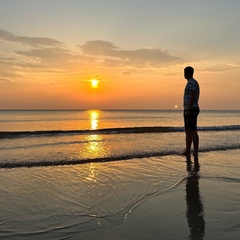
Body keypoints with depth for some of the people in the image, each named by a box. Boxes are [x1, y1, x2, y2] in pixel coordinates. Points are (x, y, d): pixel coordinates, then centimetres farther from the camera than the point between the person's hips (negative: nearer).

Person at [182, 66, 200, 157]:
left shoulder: (192, 83, -12)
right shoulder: (191, 83, 20)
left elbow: (192, 97, -21)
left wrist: (188, 110, -23)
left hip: (191, 110, -11)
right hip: (189, 110, 11)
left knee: (193, 131, -8)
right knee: (188, 131, 10)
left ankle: (195, 152, -5)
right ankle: (187, 151, 14)